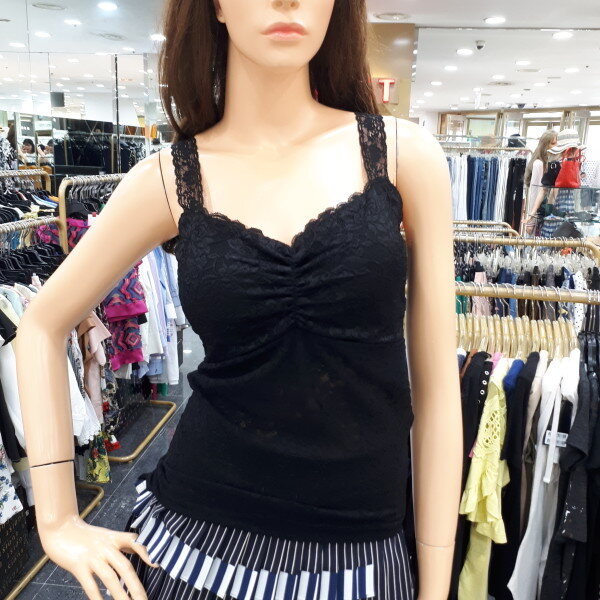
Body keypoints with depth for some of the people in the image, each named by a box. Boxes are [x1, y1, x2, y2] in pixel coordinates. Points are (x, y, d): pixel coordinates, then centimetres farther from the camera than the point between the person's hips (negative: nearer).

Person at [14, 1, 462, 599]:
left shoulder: (406, 154, -6)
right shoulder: (169, 179, -5)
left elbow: (435, 384, -4)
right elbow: (42, 325, 6)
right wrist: (57, 521, 2)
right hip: (197, 536, 0)